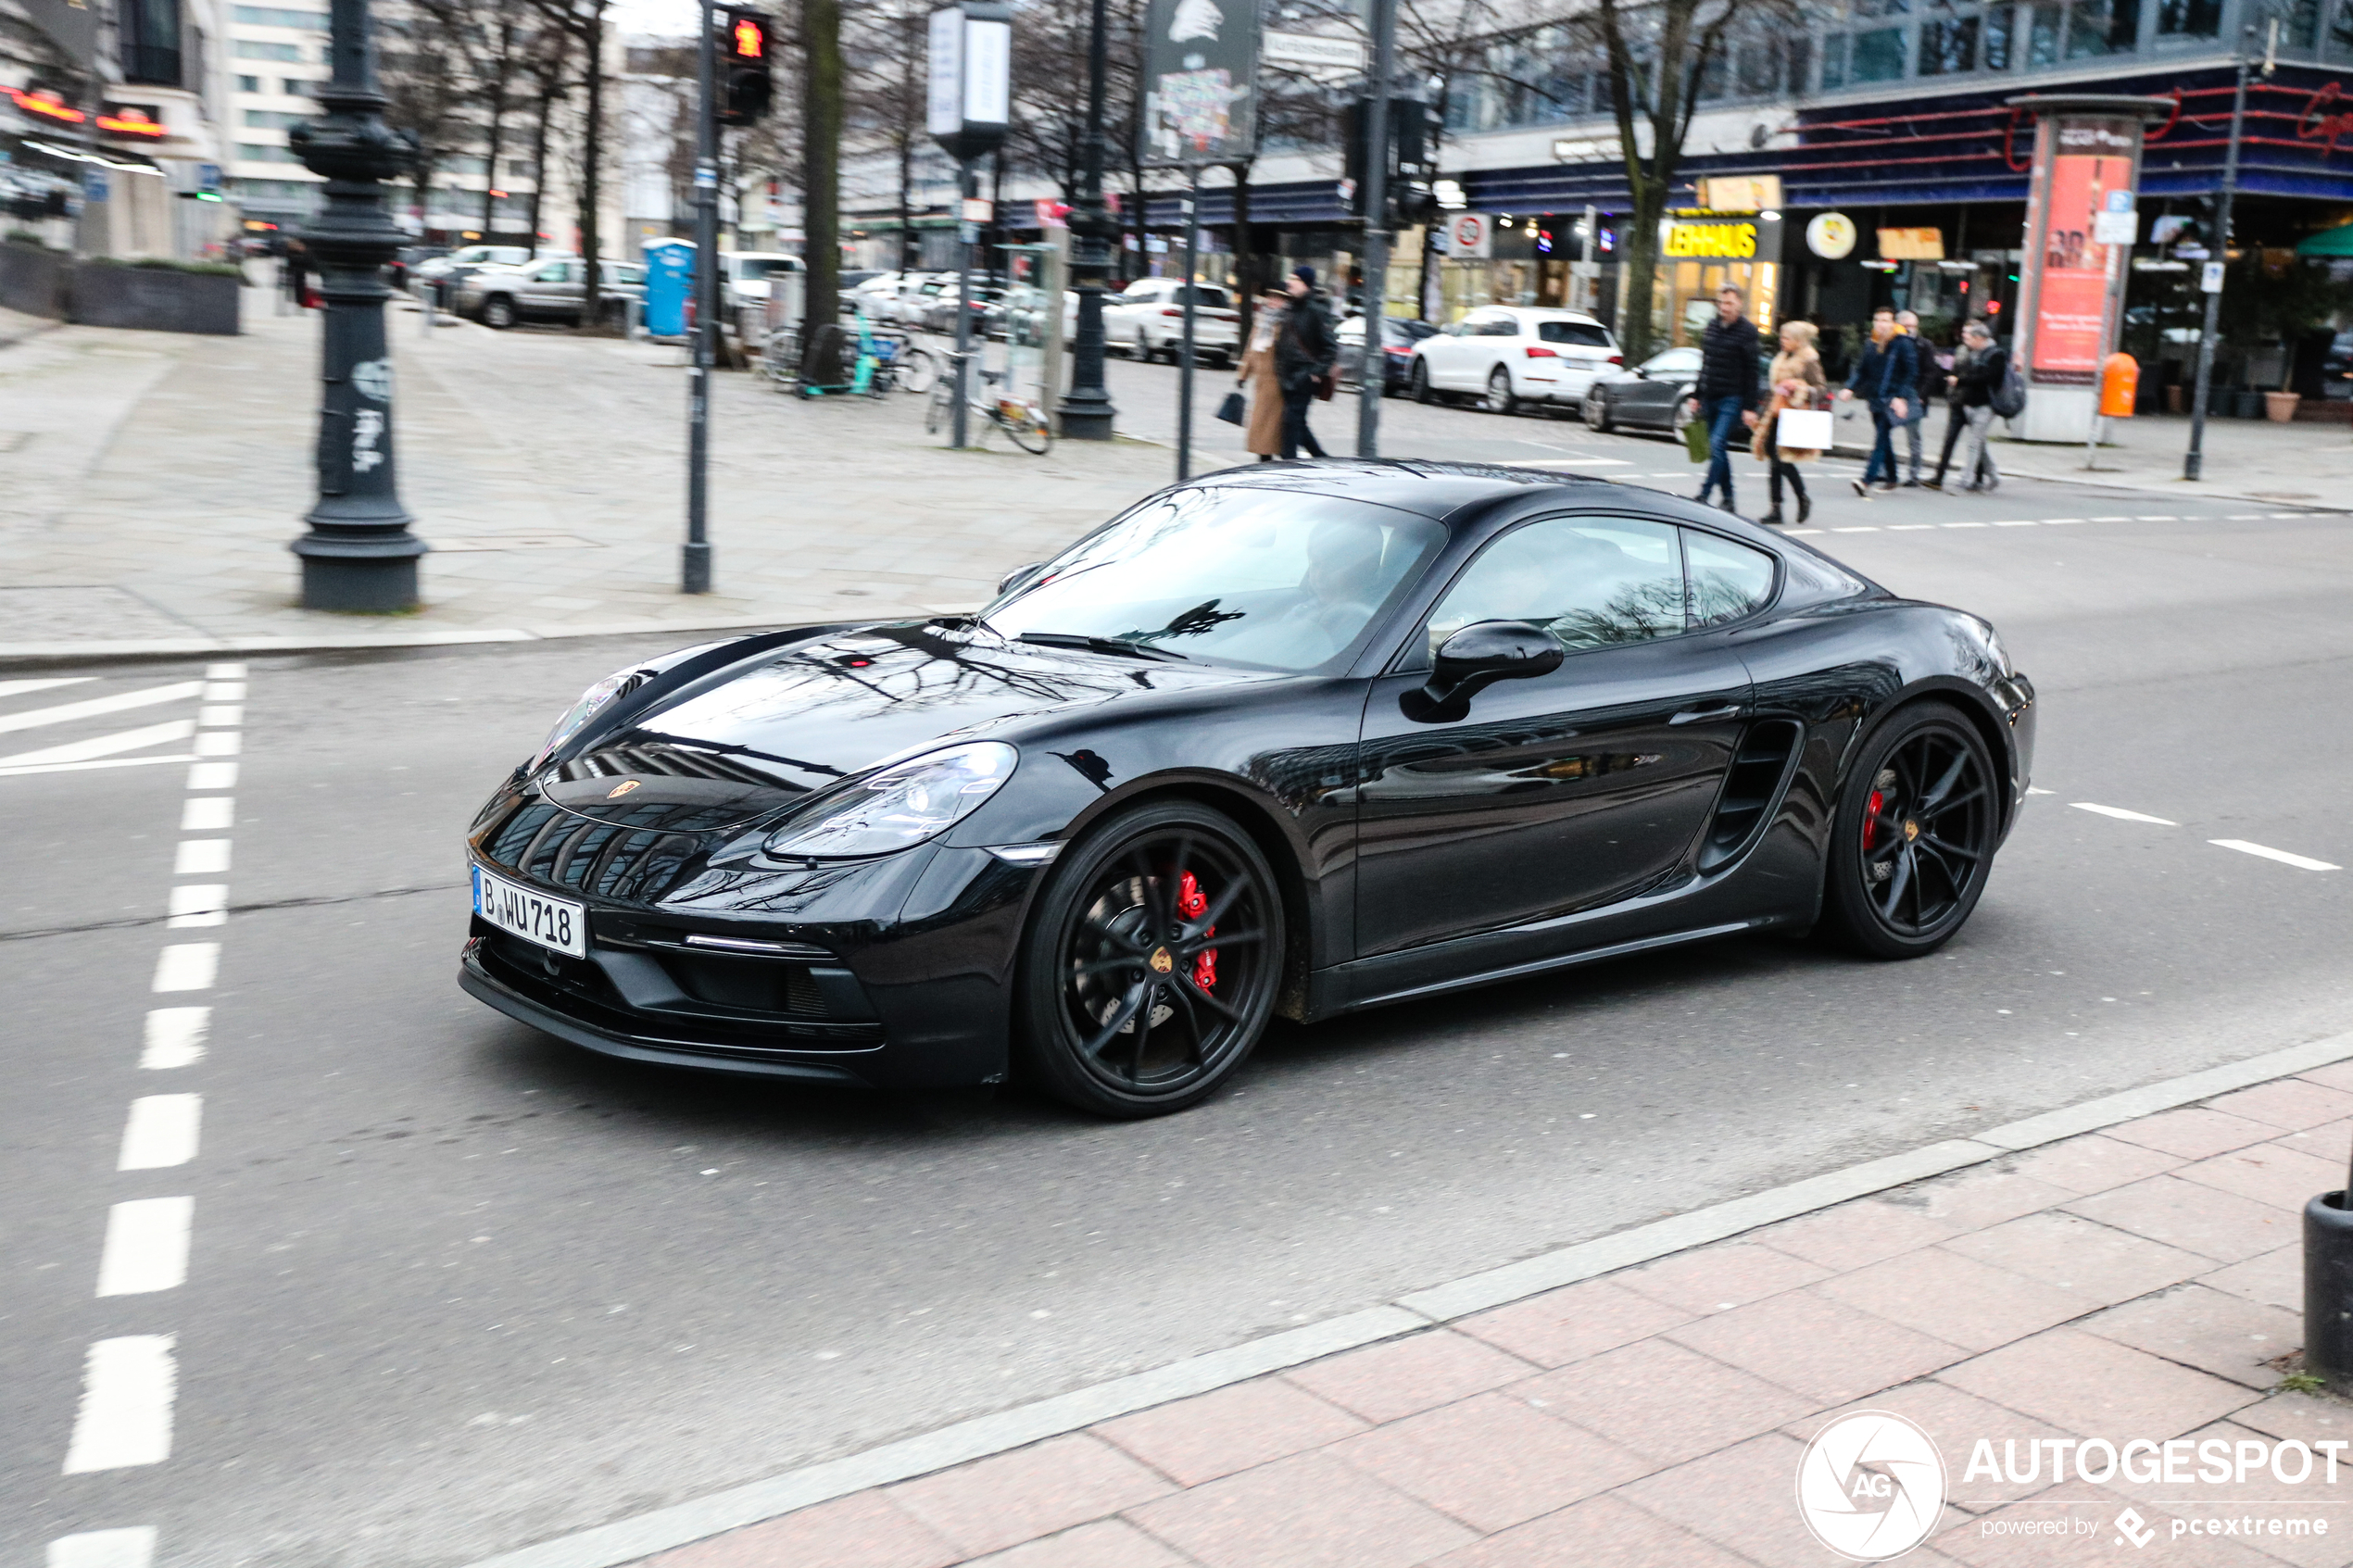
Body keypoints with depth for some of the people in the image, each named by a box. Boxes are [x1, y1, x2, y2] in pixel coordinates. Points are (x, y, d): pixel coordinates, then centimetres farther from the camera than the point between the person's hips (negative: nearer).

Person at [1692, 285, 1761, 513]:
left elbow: (1752, 372, -9)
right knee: (1718, 449, 9)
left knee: (1717, 444, -16)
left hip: (1732, 399, -7)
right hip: (1710, 398, 7)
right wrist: (1697, 394, 17)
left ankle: (1704, 495, -16)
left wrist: (1750, 407, -13)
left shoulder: (1747, 330, -7)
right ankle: (1727, 498, 17)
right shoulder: (1712, 327, 10)